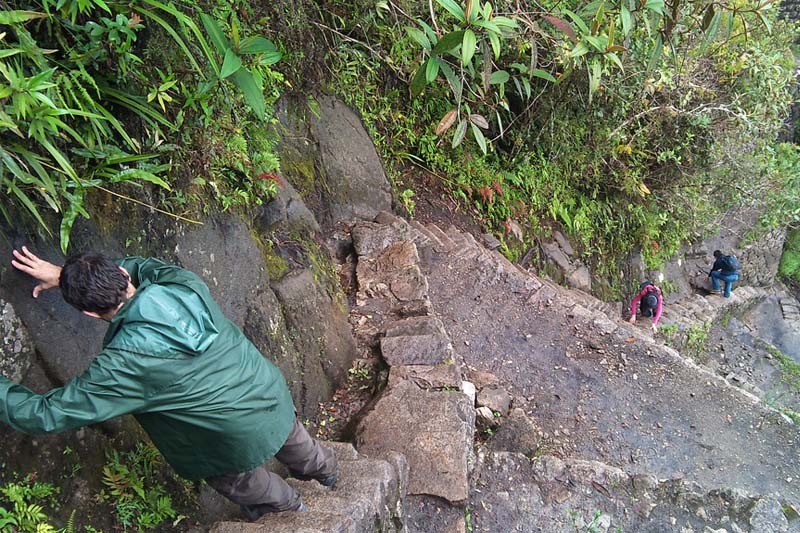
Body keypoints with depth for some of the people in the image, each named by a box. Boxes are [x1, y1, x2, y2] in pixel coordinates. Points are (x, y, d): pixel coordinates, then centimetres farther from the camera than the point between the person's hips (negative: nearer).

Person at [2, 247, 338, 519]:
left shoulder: (125, 362, -32)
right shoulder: (184, 284, -17)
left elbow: (47, 415, -23)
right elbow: (140, 265, 6)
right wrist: (65, 273, 3)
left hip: (243, 438, -5)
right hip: (274, 395, 5)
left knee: (236, 479, 30)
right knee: (289, 437, 37)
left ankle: (289, 507, 59)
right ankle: (325, 470, 68)